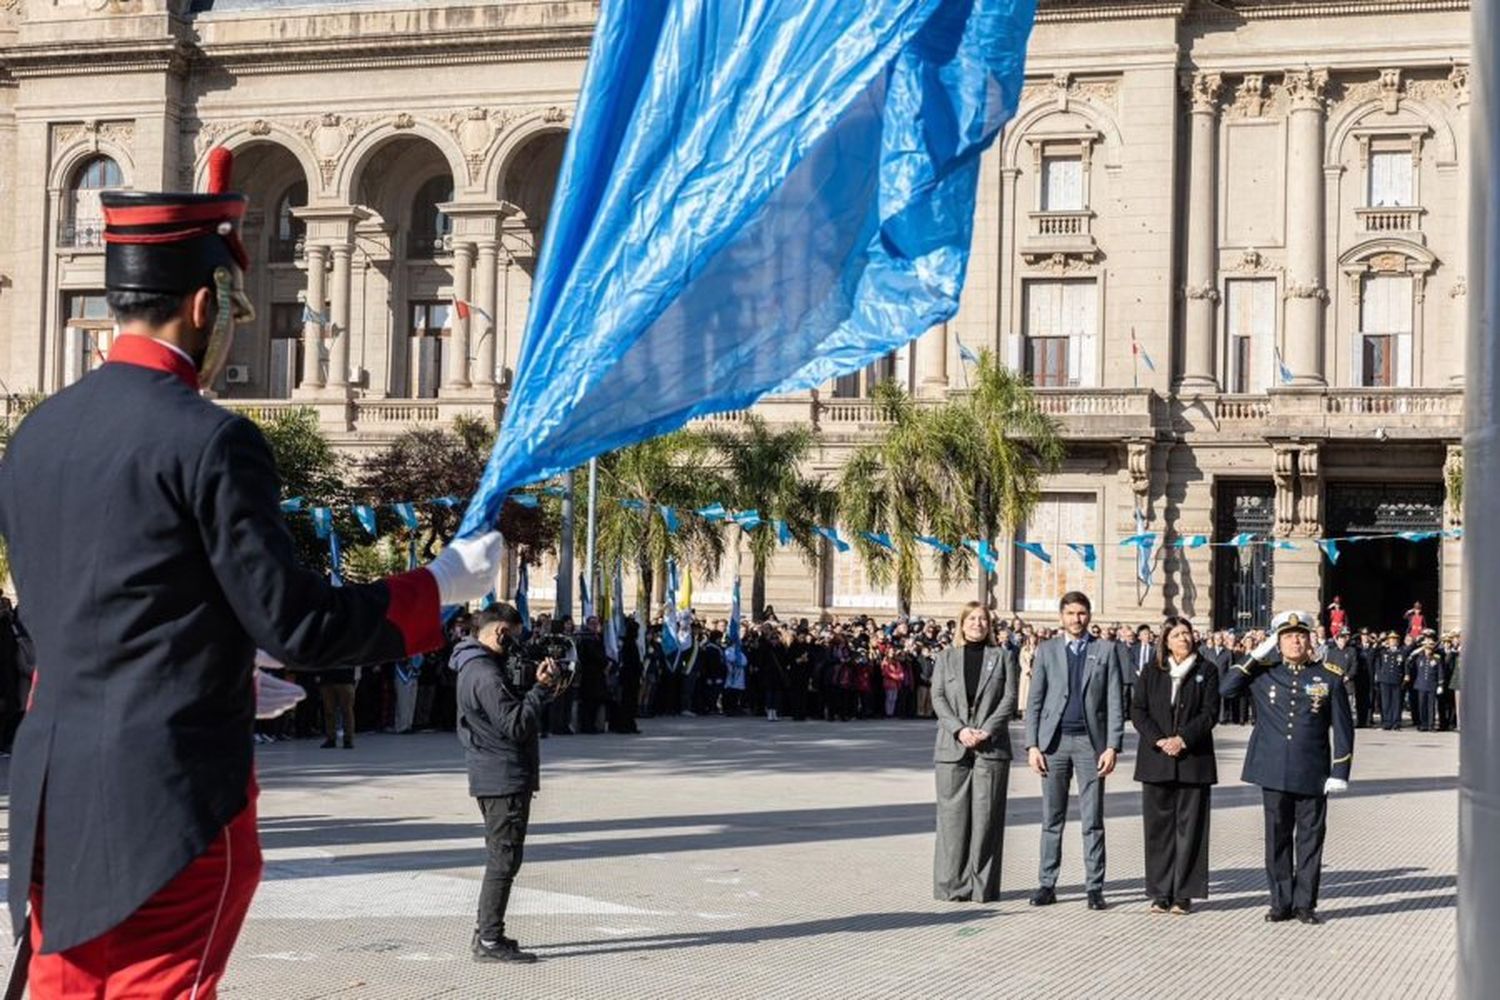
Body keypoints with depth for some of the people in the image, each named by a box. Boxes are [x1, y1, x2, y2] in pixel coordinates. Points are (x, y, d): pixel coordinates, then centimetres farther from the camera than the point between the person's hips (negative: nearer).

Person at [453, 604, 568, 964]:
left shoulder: (480, 667, 16)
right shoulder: (485, 673, -18)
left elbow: (513, 714, 18)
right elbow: (515, 725, -24)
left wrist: (544, 690, 7)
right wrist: (541, 689, -18)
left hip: (495, 778, 11)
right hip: (504, 777, -11)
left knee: (501, 856, 17)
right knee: (504, 858, -7)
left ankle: (486, 933, 23)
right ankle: (489, 941, -6)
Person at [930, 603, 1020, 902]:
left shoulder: (1003, 657, 11)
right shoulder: (946, 658, 13)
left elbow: (1010, 698, 2)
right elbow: (938, 698, 4)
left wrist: (986, 730, -11)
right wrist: (960, 729, -11)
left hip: (991, 747, -1)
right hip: (952, 746, 1)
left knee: (986, 815, -3)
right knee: (953, 813, -1)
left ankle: (983, 885, 1)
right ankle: (952, 884, 4)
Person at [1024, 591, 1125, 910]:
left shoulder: (1105, 650, 6)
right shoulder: (1047, 651, 9)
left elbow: (1115, 702, 2)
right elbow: (1034, 701, 7)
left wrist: (1112, 746, -7)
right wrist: (1032, 745, -2)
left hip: (1089, 741, -1)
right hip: (1054, 742, 1)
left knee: (1092, 821, 0)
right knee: (1051, 820, 5)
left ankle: (1094, 887, 4)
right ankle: (1047, 884, 10)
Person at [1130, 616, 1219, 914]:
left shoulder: (1206, 671, 5)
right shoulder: (1151, 672, 10)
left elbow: (1210, 713, -2)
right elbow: (1137, 711, 4)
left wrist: (1183, 739, -14)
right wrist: (1159, 741, -11)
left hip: (1193, 759, -2)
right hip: (1156, 760, 2)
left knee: (1189, 827, -1)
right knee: (1158, 825, 2)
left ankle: (1184, 894, 4)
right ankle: (1160, 893, 8)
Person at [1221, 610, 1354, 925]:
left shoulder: (1330, 677, 2)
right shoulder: (1263, 674, 5)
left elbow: (1343, 728, 3)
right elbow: (1226, 688, -7)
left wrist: (1339, 772, -3)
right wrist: (1256, 657, -8)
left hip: (1313, 776, -1)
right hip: (1274, 774, 1)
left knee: (1310, 839, 4)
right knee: (1277, 839, 7)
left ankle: (1305, 903, 13)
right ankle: (1281, 903, 15)